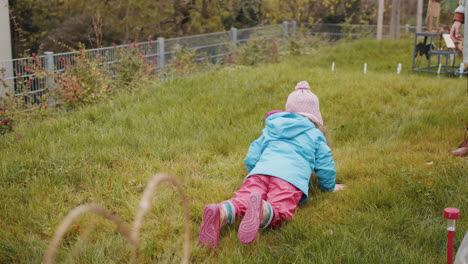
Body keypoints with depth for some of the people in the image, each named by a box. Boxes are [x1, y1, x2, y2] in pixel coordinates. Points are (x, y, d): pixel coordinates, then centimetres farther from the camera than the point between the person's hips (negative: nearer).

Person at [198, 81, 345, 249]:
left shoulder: (270, 129, 38)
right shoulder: (315, 134, 28)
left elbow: (252, 158, 36)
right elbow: (325, 164, 23)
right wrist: (329, 187, 40)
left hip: (260, 171, 3)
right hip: (291, 177, -3)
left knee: (241, 200, -18)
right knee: (277, 209, -26)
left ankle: (221, 213, -52)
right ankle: (261, 209, -61)